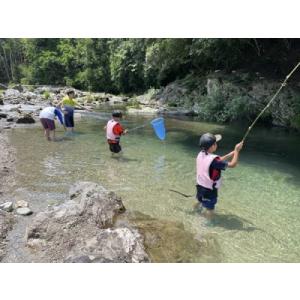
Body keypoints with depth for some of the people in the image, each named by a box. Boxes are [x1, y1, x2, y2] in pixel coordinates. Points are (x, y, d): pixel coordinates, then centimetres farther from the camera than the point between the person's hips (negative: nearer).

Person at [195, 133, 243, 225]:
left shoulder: (201, 154, -7)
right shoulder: (213, 160, -32)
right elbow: (232, 164, -24)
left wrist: (231, 153, 0)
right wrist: (237, 151, -15)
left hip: (200, 186, 8)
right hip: (209, 189, -8)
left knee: (201, 202, 32)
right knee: (210, 208, 13)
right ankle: (209, 224, 33)